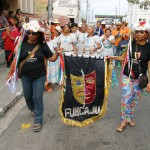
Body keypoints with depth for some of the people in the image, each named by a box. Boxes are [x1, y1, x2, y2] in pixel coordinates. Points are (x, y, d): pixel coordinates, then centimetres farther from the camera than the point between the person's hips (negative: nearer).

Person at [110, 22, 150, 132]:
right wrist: (113, 57, -6)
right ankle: (124, 121, 11)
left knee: (135, 99, 11)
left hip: (140, 78, 0)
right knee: (126, 98, -3)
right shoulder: (131, 44, -3)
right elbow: (124, 58, 8)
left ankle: (130, 117, 31)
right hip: (127, 76, 0)